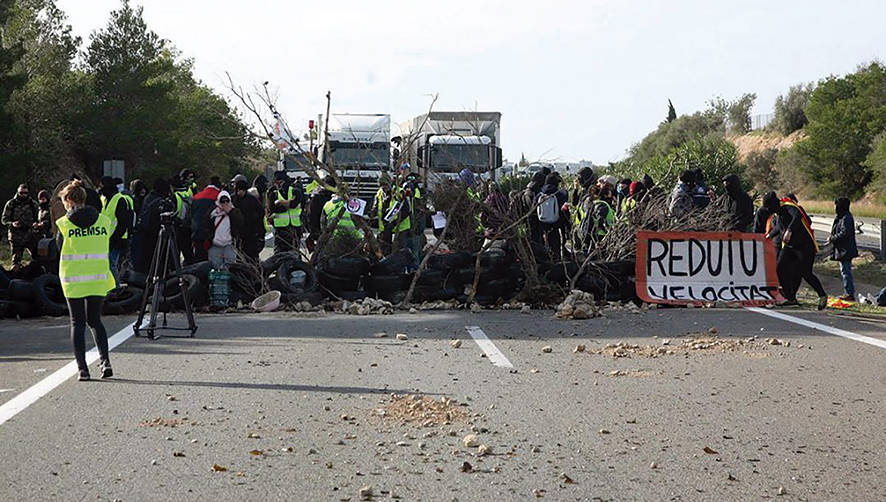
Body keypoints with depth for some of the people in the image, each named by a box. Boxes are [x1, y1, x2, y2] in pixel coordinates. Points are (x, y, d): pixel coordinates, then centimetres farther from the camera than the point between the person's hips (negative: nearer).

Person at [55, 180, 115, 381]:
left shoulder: (64, 224, -6)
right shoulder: (104, 220, 1)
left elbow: (61, 250, 4)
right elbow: (105, 249, 8)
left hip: (73, 280, -2)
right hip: (99, 279, 2)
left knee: (77, 323, 6)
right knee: (95, 320, 15)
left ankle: (82, 368, 0)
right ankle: (105, 361, -2)